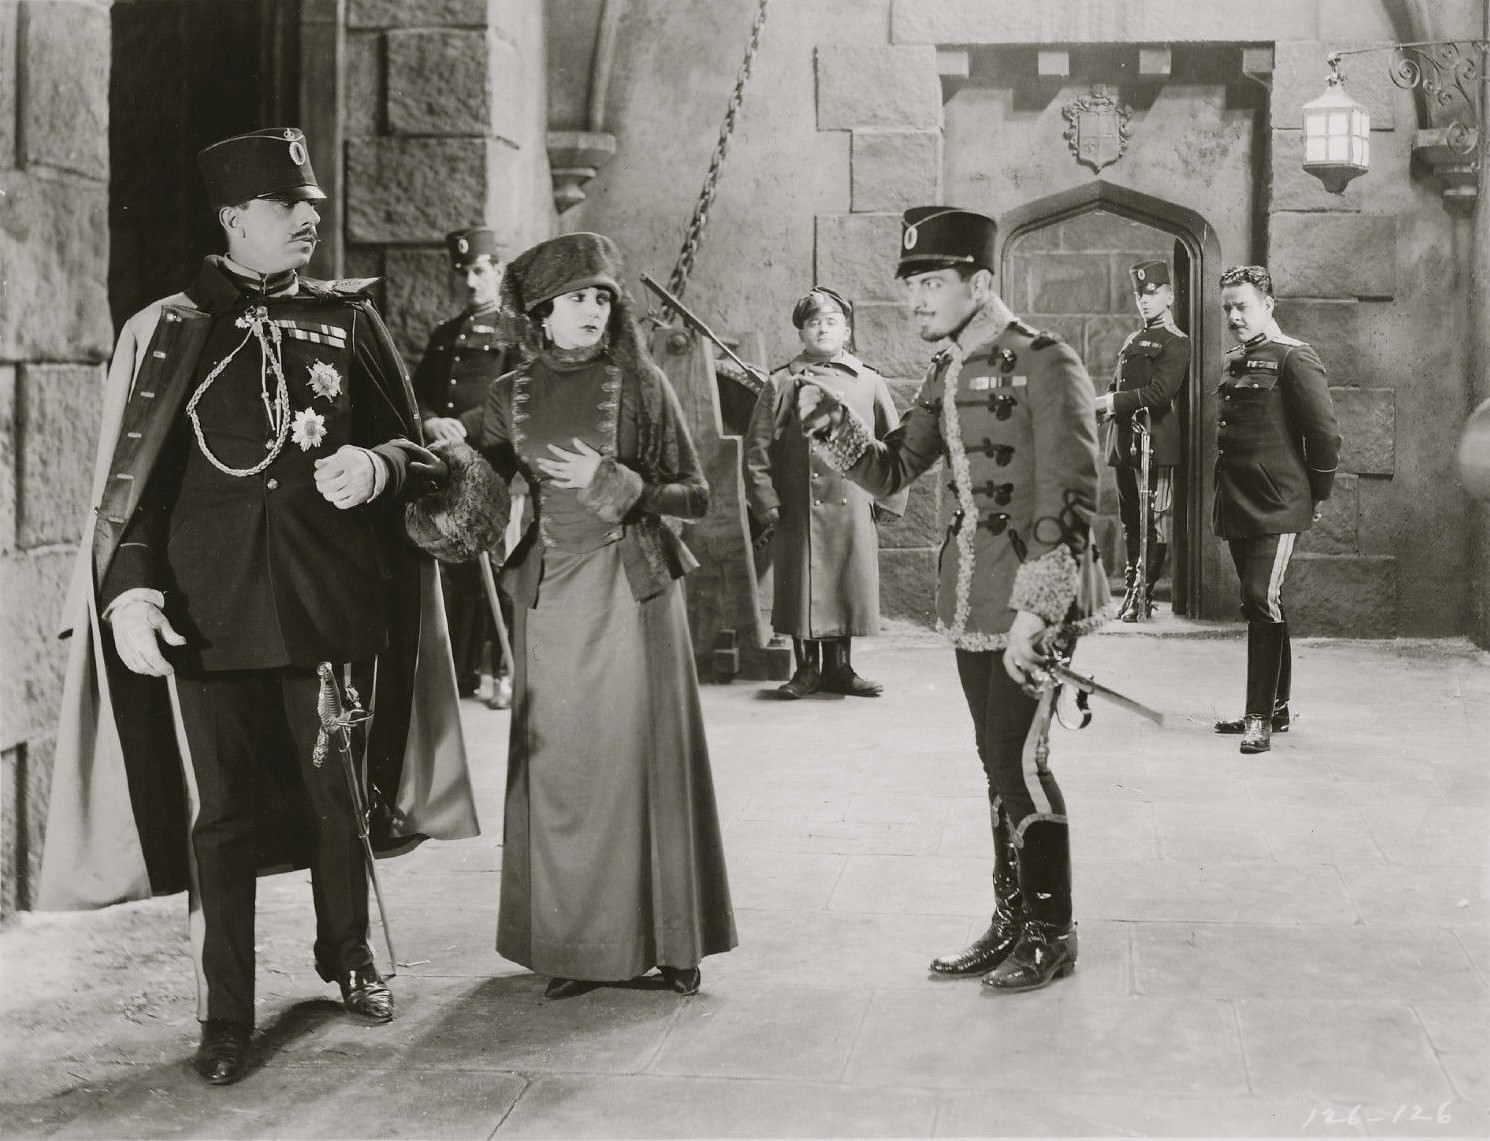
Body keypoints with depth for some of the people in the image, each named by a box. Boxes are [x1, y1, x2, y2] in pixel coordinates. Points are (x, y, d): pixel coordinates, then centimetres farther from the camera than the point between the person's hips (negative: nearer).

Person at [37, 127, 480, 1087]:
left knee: (340, 791, 12)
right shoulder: (166, 332, 4)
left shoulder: (349, 318, 8)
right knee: (221, 811, 3)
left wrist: (378, 464, -10)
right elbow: (130, 479, 2)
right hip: (209, 608, -1)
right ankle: (226, 1016, 14)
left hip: (334, 601, 2)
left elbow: (416, 445, 13)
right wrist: (129, 586, -12)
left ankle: (349, 955, 36)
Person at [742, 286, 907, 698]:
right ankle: (806, 669, 13)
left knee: (849, 586, 6)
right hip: (800, 512, -1)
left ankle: (839, 668, 18)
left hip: (853, 511, 1)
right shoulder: (781, 384, 3)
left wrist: (887, 500, 5)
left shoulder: (869, 383, 7)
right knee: (803, 590, 1)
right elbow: (757, 447, 2)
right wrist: (767, 503, -5)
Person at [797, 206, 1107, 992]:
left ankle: (1051, 934, 9)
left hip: (1038, 597, -8)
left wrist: (1035, 611, -22)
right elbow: (890, 471, 14)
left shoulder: (1046, 366, -13)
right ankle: (1011, 924, 24)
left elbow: (1070, 501, -18)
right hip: (971, 599, 8)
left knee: (1017, 758, -6)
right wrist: (826, 419, -2)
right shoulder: (948, 375, 12)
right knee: (998, 759, 13)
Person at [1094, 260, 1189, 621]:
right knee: (1129, 517, 11)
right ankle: (1130, 588, 19)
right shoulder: (1132, 342, 20)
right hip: (1123, 439, 8)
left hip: (1155, 441, -7)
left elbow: (1159, 392, -16)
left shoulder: (1176, 343, -4)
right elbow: (1115, 388, 21)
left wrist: (1111, 401, -16)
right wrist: (1100, 406, 1)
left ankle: (1144, 595, -3)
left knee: (1154, 519, -4)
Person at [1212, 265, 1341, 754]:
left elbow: (1324, 432, -10)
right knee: (1259, 605, 13)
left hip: (1278, 506, -8)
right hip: (1237, 504, 8)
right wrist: (1224, 494, 17)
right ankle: (1277, 708, 23)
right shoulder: (1234, 362, 15)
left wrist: (1317, 495, -4)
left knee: (1262, 601, -13)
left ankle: (1261, 717, -9)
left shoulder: (1294, 358, -9)